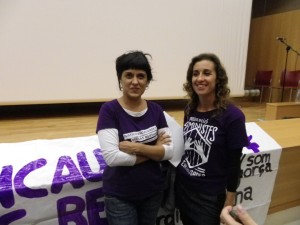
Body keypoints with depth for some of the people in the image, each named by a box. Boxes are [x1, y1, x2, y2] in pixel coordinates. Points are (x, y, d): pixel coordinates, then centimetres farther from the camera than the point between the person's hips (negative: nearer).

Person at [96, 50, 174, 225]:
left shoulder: (156, 110, -4)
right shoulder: (109, 110, -15)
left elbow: (169, 151, -8)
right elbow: (111, 157, -23)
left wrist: (137, 147, -22)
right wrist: (154, 150, -16)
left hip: (153, 191, 4)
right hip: (120, 196, -4)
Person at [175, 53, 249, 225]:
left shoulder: (232, 116, -17)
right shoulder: (190, 109, -2)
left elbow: (234, 163, -13)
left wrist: (230, 201, -8)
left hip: (211, 196, -5)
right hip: (182, 187, 5)